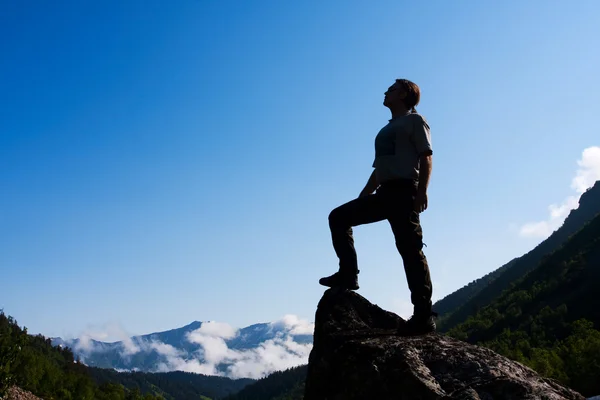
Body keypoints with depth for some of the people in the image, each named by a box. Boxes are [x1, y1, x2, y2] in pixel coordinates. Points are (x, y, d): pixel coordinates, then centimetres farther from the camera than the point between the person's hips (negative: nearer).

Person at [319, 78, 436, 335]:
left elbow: (426, 158, -7)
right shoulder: (385, 131, 28)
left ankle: (423, 316, -15)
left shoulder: (414, 121, 5)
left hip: (403, 190, -8)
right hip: (384, 192, 9)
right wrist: (360, 199, 21)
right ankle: (348, 274, -2)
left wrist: (421, 191, -20)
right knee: (339, 217, 3)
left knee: (410, 249, -14)